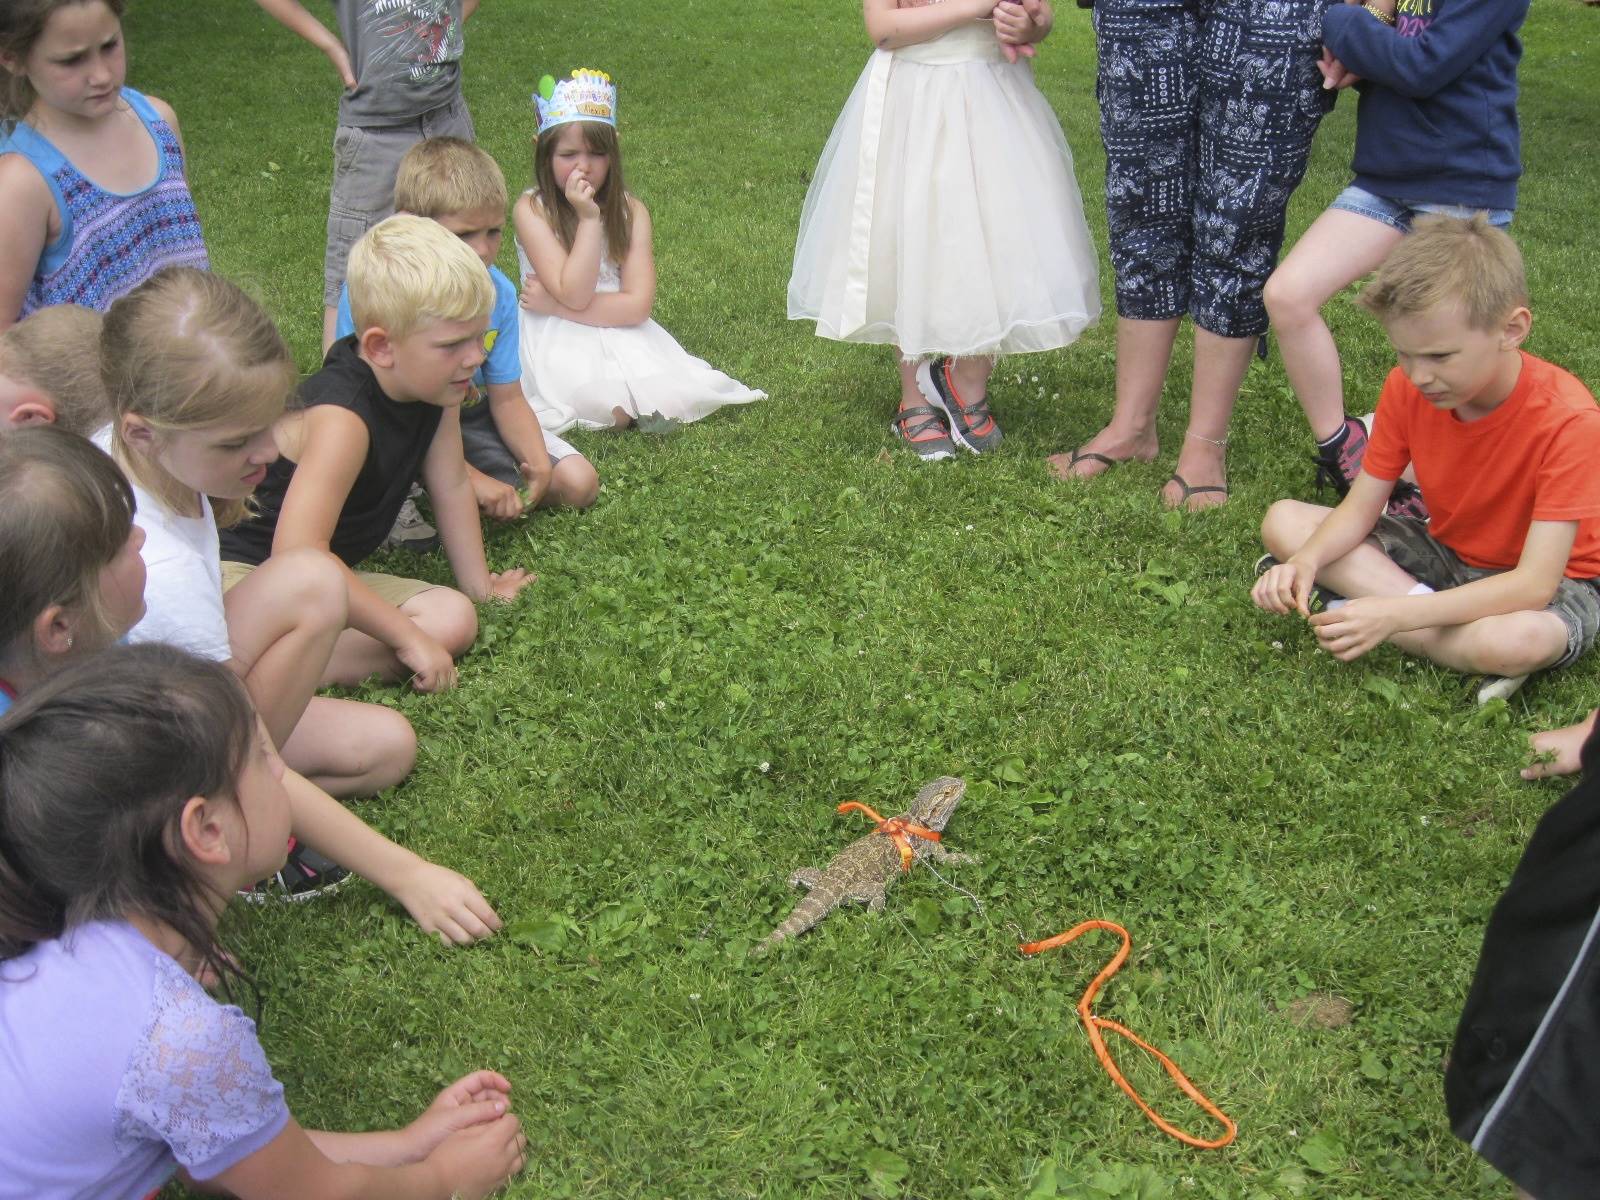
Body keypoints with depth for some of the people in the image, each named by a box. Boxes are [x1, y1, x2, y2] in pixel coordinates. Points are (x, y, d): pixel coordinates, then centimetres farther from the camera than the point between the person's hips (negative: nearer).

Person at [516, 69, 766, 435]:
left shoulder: (630, 210, 0)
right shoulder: (531, 209, -9)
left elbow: (638, 305, -10)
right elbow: (575, 295, -17)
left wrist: (554, 303, -15)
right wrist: (588, 218, -23)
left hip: (621, 333, 3)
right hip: (560, 341, -3)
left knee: (674, 398, -22)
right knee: (615, 409, -29)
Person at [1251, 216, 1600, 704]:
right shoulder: (1406, 388, -12)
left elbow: (1534, 585, -33)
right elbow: (1359, 508, -8)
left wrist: (1395, 614, -42)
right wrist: (1306, 562, -31)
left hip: (1553, 581, -7)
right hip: (1446, 553, 7)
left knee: (1521, 640, -44)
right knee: (1283, 521, -11)